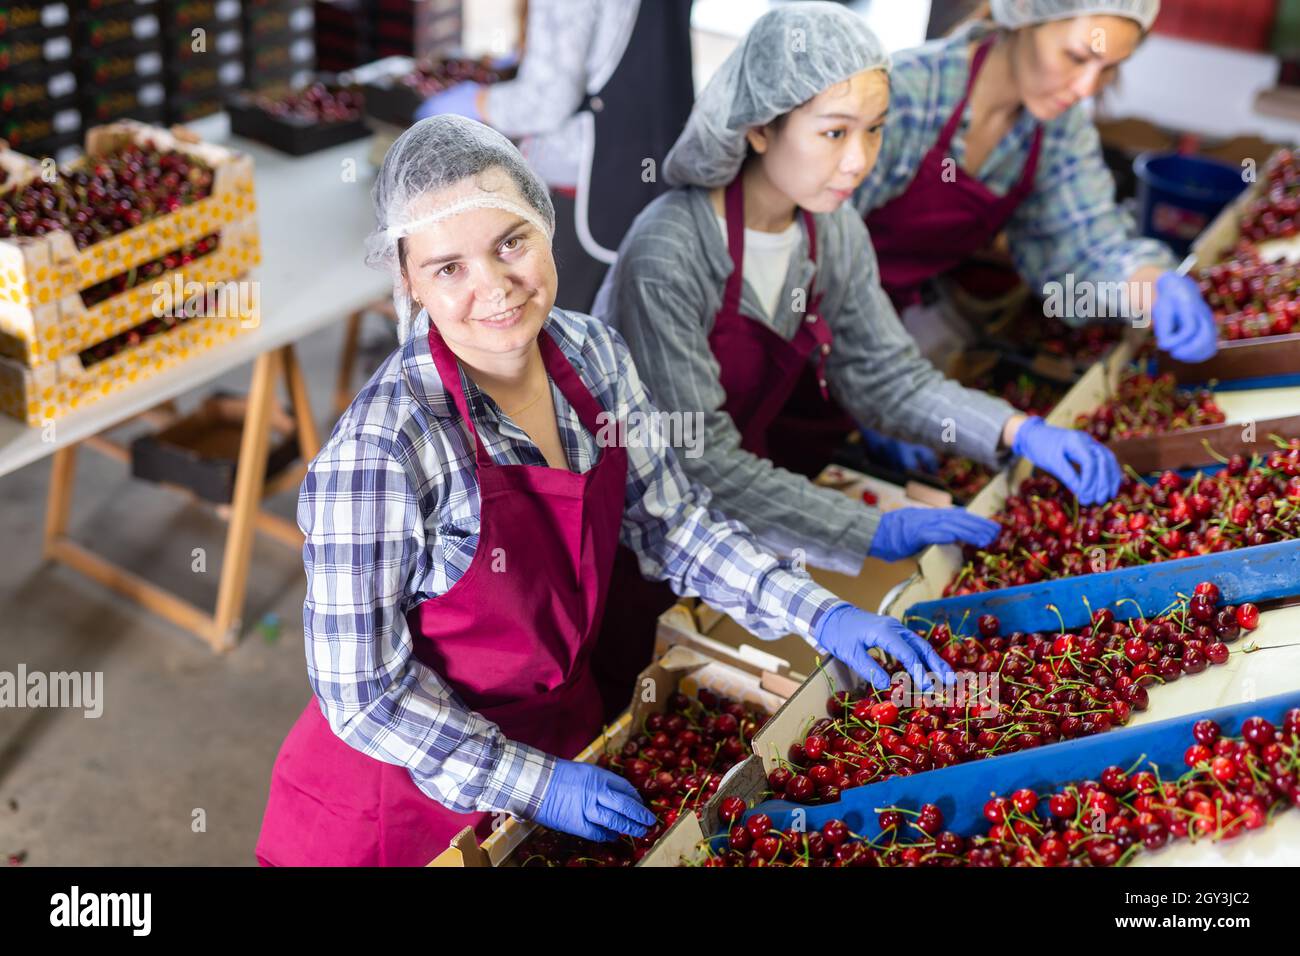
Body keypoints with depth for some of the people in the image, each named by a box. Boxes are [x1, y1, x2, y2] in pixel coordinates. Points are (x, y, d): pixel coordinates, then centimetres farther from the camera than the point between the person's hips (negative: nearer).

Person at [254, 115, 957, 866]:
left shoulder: (593, 355, -10)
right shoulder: (379, 453, -28)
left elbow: (672, 522, 0)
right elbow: (363, 693, -21)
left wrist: (820, 615, -9)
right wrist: (533, 784, -19)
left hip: (565, 732, 6)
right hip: (417, 791, -5)